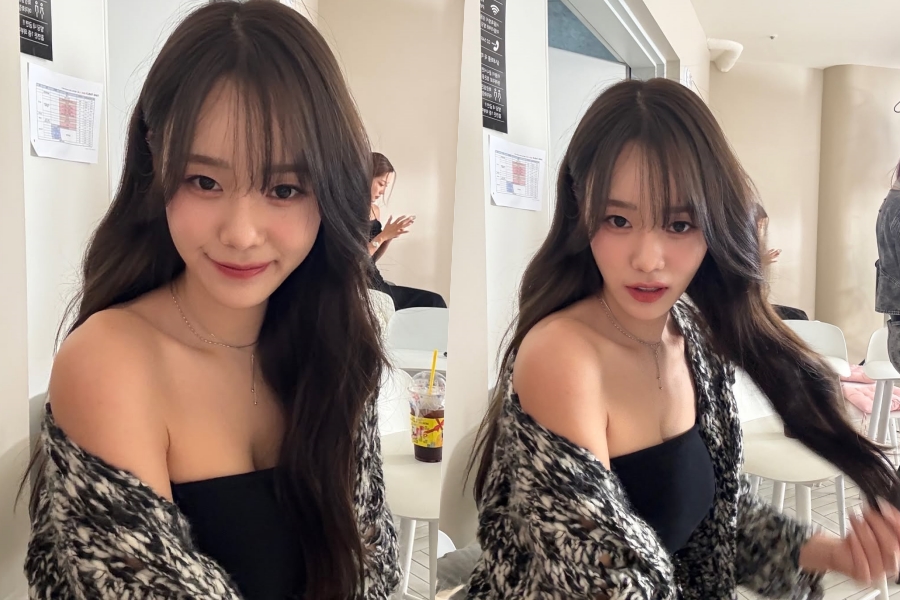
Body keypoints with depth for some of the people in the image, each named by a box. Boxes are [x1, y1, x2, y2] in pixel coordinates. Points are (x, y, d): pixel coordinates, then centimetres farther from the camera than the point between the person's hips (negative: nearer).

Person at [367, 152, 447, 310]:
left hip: (376, 283, 7)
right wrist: (382, 236, -16)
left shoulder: (375, 209, 12)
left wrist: (389, 236, 1)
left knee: (434, 301, -5)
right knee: (432, 303, -14)